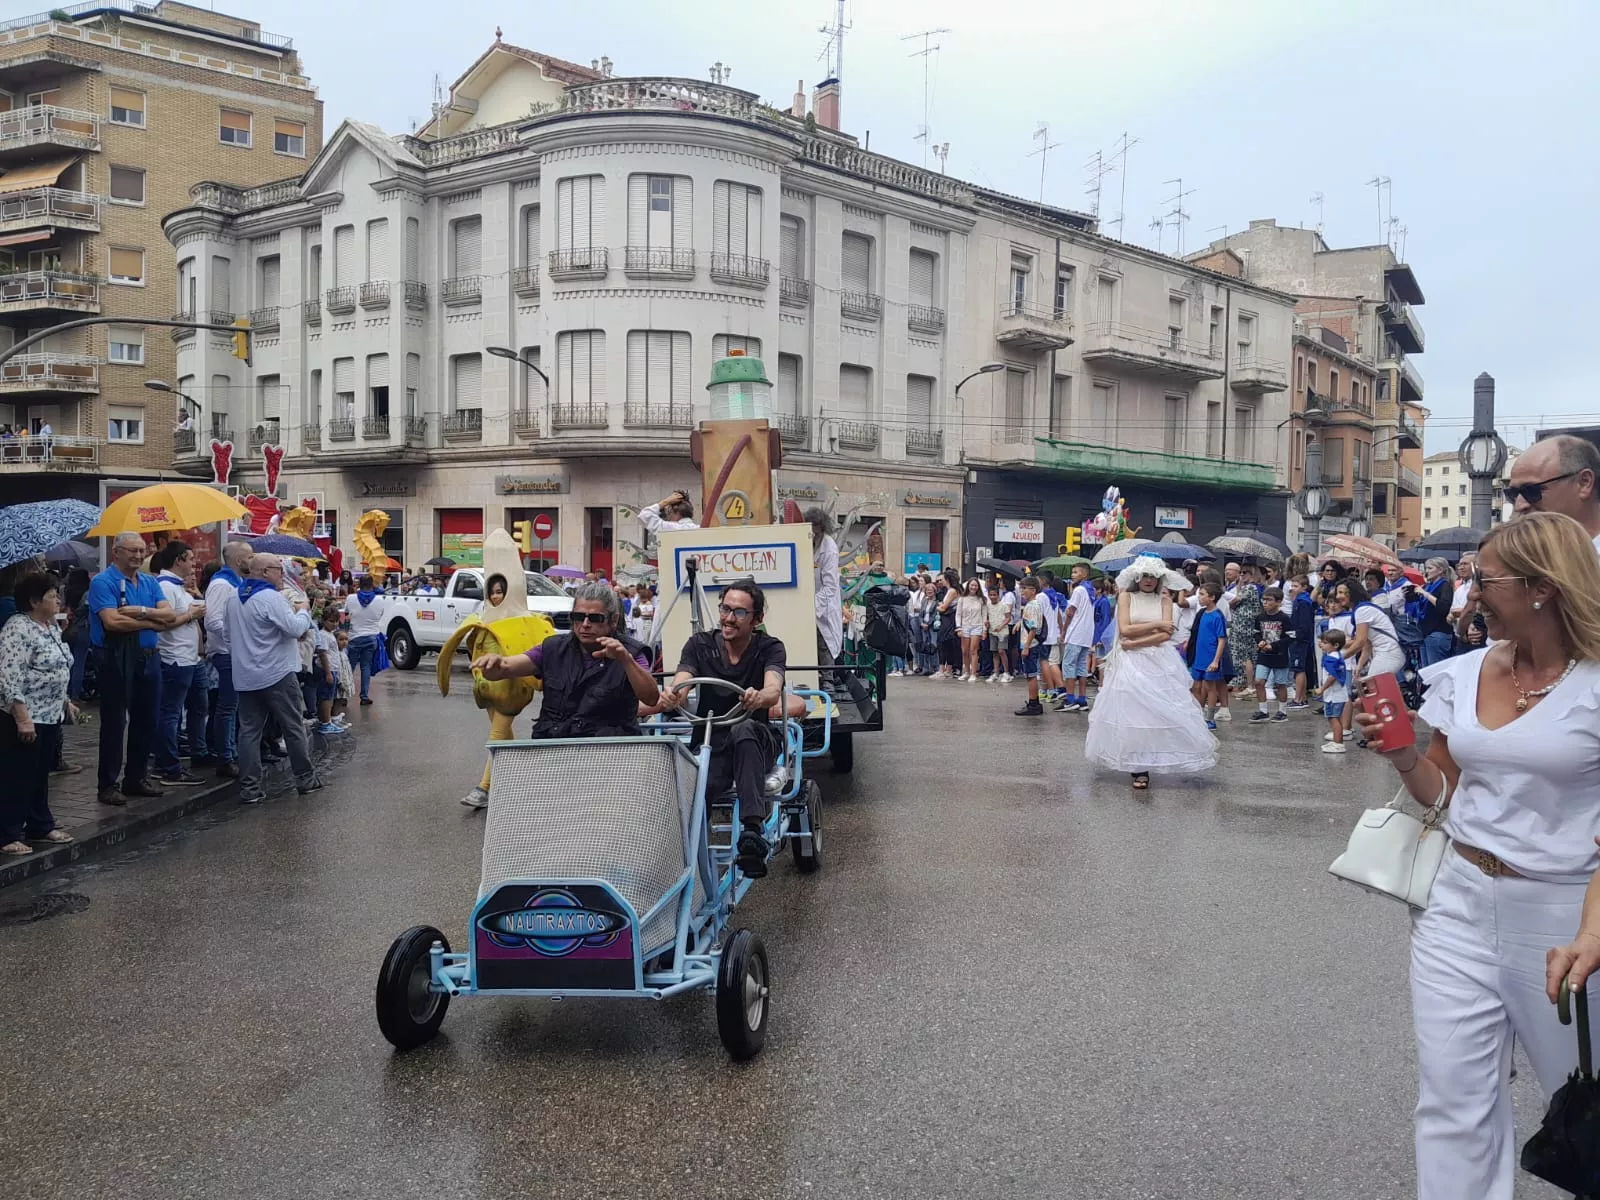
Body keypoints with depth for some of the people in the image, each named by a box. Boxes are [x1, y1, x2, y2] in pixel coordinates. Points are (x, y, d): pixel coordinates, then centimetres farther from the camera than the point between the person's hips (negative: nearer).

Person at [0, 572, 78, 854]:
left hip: (50, 716, 9)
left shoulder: (50, 627, 11)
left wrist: (65, 702, 22)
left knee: (41, 775, 16)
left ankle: (41, 826, 25)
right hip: (24, 719, -9)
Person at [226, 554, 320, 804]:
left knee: (249, 731, 5)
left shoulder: (234, 598, 11)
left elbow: (229, 634, 21)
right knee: (294, 728, 5)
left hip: (246, 677, 7)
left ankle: (249, 788, 3)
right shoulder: (271, 598, -16)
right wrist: (303, 611, -3)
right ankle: (305, 779, 15)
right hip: (277, 675, -7)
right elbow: (296, 628, -22)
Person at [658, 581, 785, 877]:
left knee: (743, 729, -39)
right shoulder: (699, 645, 1)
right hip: (710, 744, 1)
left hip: (755, 743, 0)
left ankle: (753, 829, -45)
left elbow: (774, 690, -24)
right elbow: (679, 685, -15)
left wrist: (758, 698, -50)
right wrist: (670, 695, -41)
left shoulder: (769, 648, -4)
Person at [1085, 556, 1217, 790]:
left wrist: (1135, 643, -12)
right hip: (1131, 663, -1)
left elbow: (1166, 635, -4)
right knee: (1131, 711, -3)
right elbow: (1125, 629, -7)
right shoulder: (1126, 596, 5)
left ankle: (1141, 768, 7)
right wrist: (1156, 625, -6)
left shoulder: (1164, 599, 7)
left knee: (1160, 711, -3)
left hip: (1159, 663, 1)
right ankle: (1138, 768, 3)